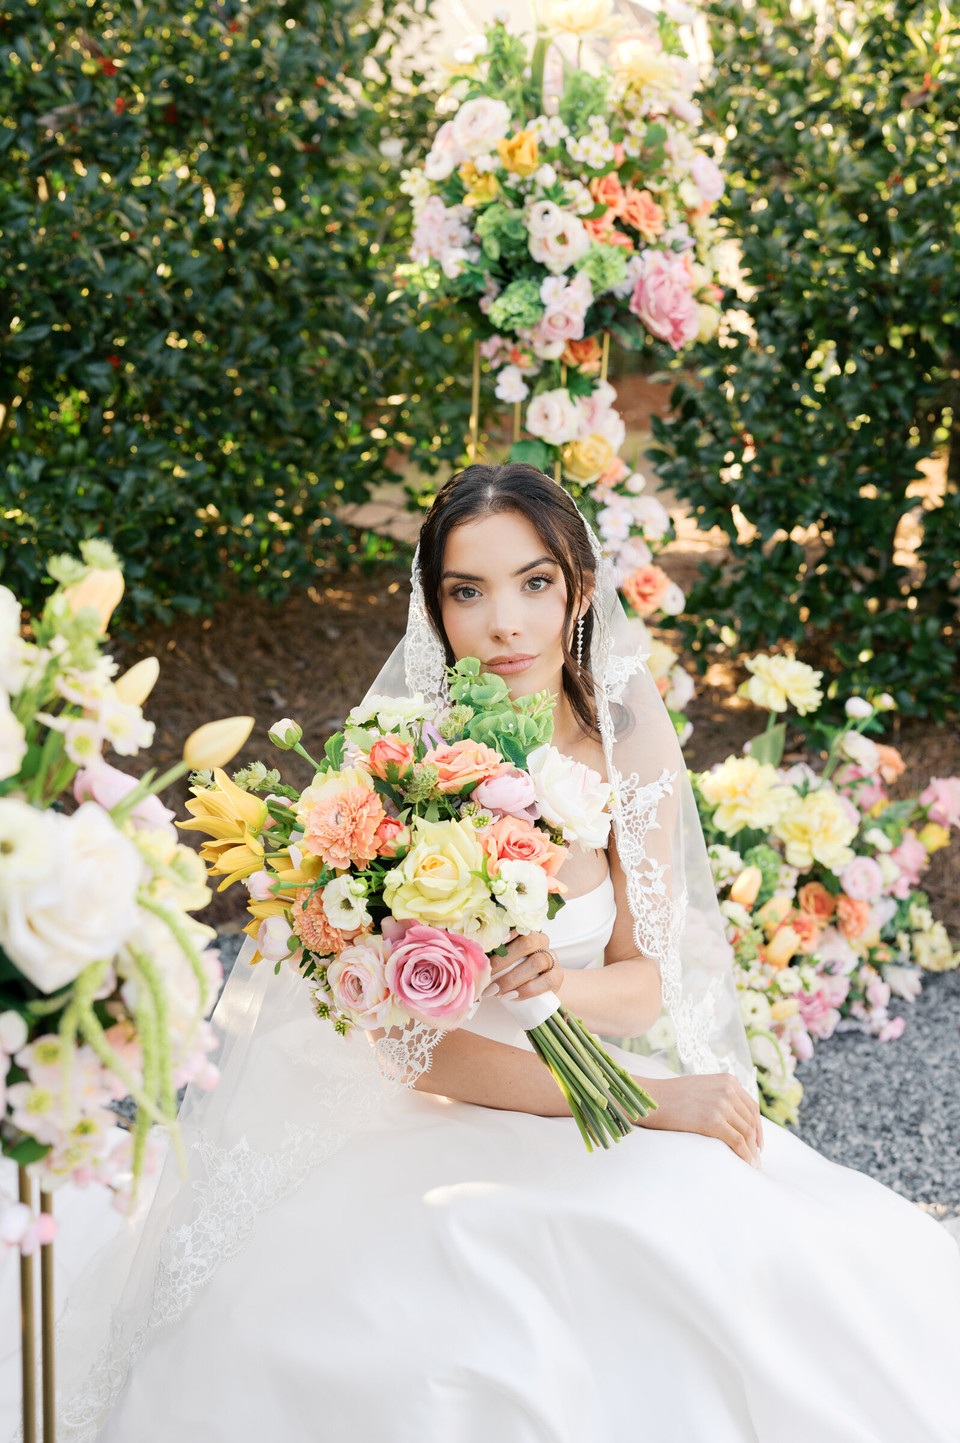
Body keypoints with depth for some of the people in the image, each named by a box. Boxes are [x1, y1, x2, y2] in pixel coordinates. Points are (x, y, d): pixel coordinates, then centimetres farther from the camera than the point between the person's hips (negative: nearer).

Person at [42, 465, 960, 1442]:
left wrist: (559, 984, -24)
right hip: (425, 1129, -3)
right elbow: (415, 1045, -15)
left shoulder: (630, 739, -4)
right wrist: (643, 1101, -21)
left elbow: (645, 981, 1)